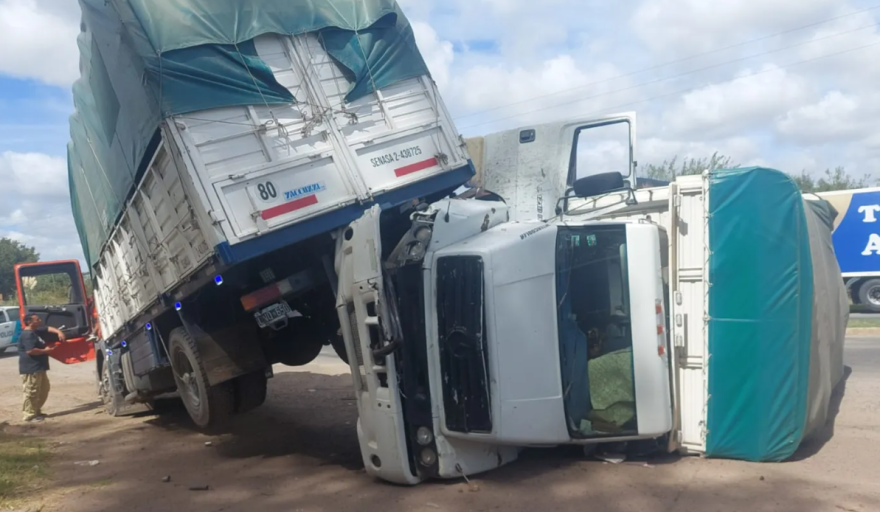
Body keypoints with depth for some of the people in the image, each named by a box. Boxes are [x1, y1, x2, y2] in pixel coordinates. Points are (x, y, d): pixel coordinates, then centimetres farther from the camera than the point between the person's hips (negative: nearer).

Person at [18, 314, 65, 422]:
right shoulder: (27, 335, -18)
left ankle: (36, 411, 26)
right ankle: (30, 415, 1)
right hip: (31, 369, -11)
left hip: (39, 367, 11)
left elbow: (48, 329, 21)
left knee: (44, 390, 18)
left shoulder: (35, 331, 14)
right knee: (32, 392, -5)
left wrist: (58, 332, 1)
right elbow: (30, 351, -27)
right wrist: (46, 350, -14)